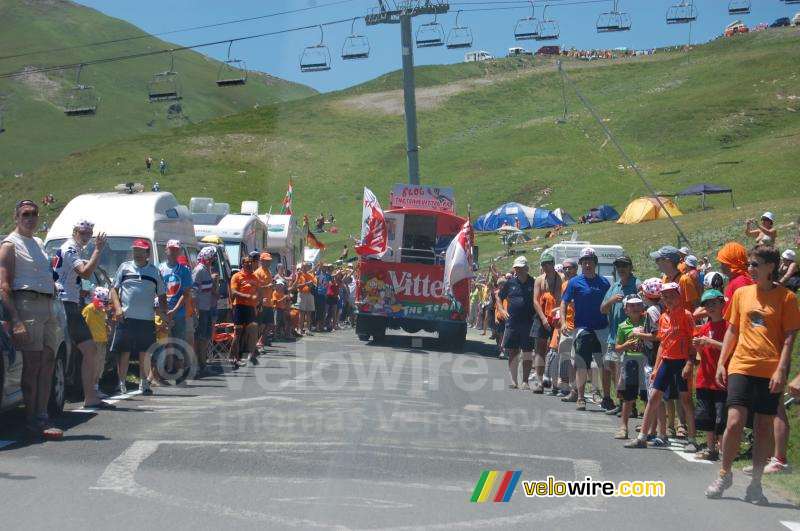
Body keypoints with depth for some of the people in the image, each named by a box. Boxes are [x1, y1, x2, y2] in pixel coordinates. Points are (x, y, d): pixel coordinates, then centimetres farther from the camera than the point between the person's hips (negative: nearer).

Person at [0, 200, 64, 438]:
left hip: (48, 305, 8)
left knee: (48, 362, 4)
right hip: (27, 304, -8)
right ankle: (31, 419, -3)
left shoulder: (38, 243, 22)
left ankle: (42, 416, 7)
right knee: (33, 363, -8)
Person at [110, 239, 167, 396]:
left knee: (145, 352, 2)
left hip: (147, 319, 1)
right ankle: (121, 383, 6)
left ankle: (144, 383, 11)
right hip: (126, 318, -1)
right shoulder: (124, 267, 9)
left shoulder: (155, 271, 12)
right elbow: (114, 289, 8)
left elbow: (162, 295, 16)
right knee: (124, 352, 0)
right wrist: (118, 308, -7)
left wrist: (163, 312, 2)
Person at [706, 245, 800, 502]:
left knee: (764, 426, 4)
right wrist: (721, 363, 10)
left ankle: (755, 484, 14)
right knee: (734, 421, -7)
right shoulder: (741, 293, 9)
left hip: (770, 371, -2)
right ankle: (724, 474, 13)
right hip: (741, 366, 2)